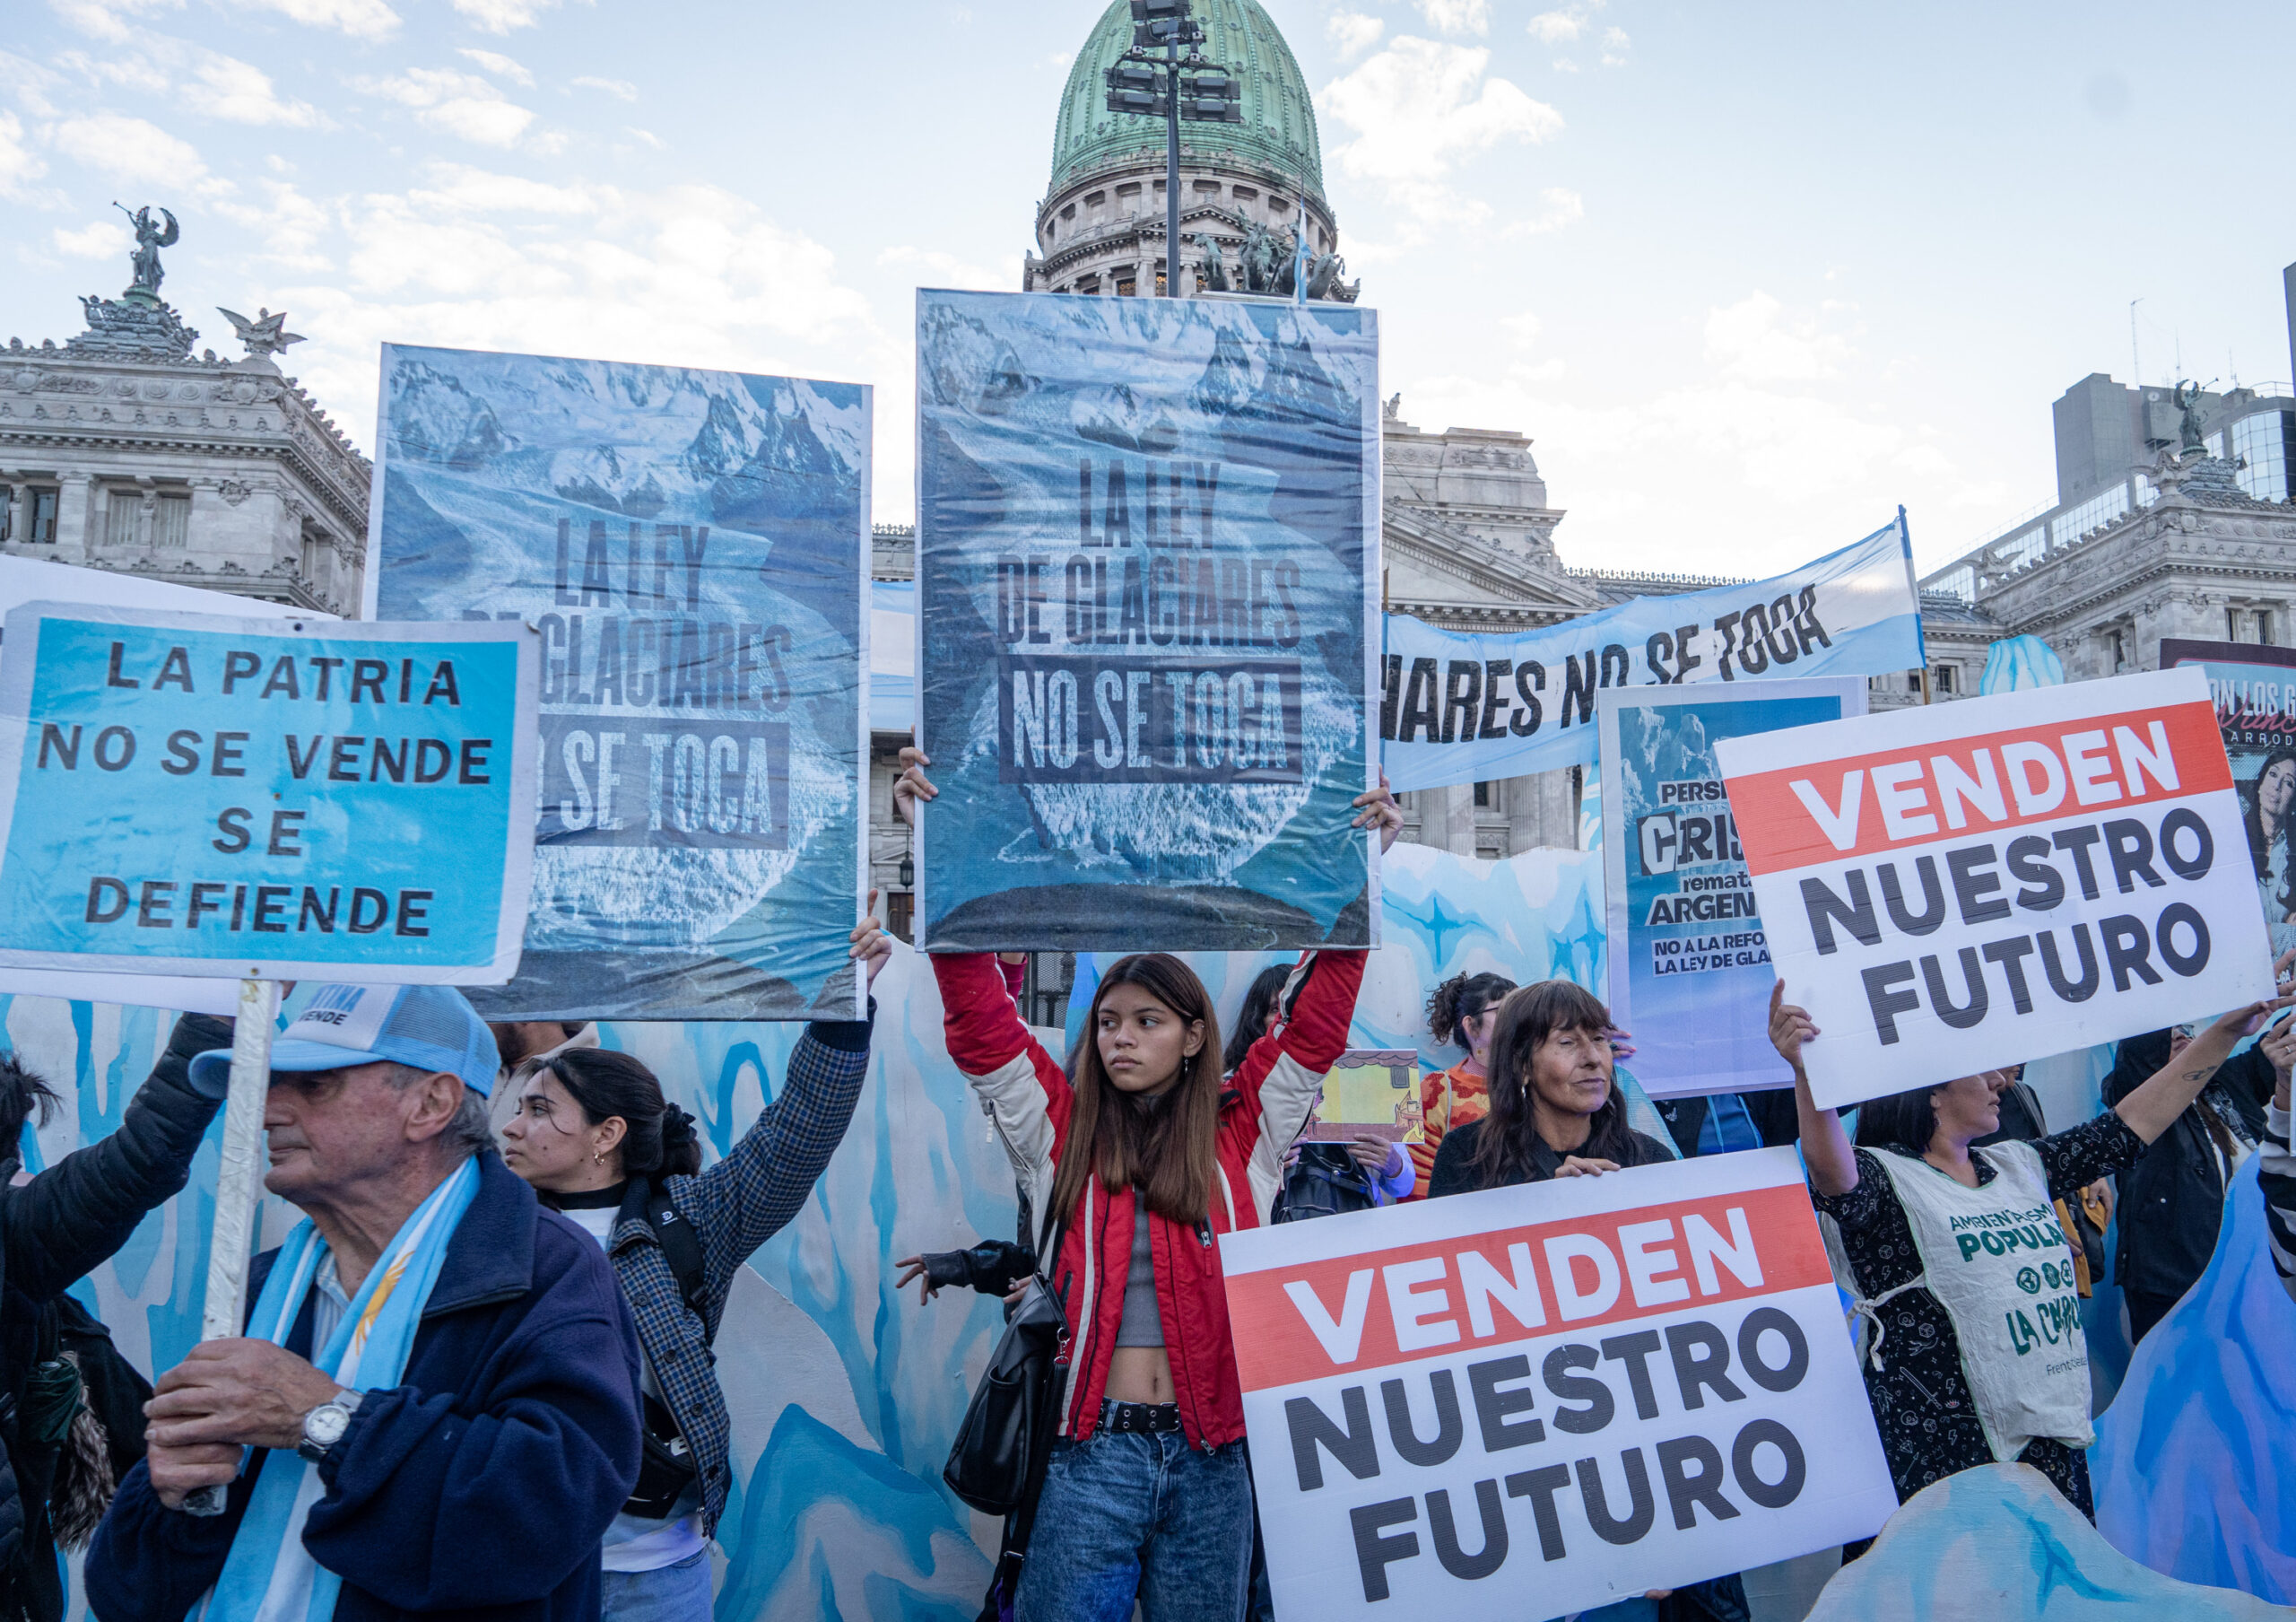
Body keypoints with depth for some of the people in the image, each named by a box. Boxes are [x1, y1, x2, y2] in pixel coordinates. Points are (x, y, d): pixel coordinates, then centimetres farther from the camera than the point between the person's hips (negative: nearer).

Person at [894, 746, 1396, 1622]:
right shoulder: (1062, 1133, 2)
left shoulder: (1240, 1136, 3)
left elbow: (1316, 1019, 0)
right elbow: (979, 1013, -3)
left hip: (1213, 1457, 1)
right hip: (1094, 1451, -1)